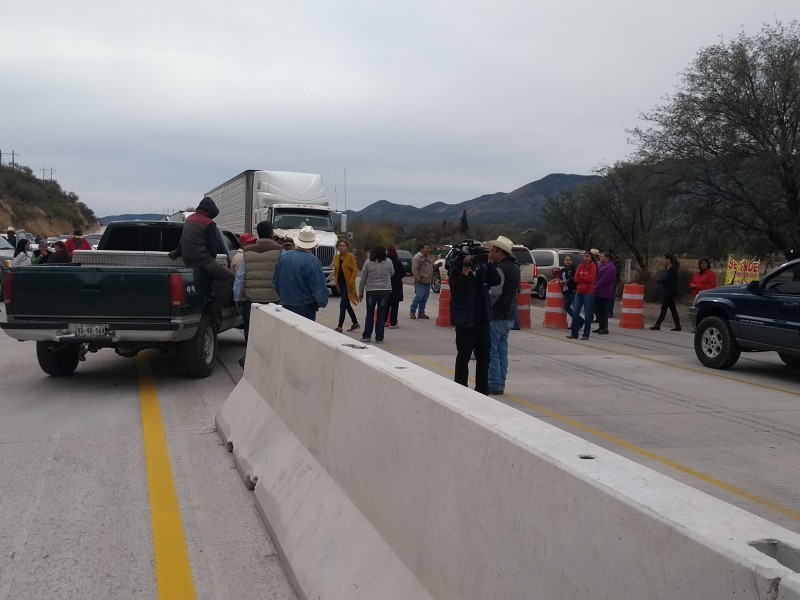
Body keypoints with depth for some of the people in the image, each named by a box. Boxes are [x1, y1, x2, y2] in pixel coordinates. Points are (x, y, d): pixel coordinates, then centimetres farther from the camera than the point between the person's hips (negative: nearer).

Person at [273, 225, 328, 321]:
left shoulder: (283, 256, 1)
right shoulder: (312, 261, -18)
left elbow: (275, 282, 10)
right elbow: (320, 288, -17)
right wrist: (322, 303, 1)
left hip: (286, 305, 6)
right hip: (306, 308, -6)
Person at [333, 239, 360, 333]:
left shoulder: (350, 256, -9)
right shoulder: (336, 258, 7)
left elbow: (355, 270, -10)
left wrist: (351, 283, -15)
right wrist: (336, 283, 6)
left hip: (348, 285, -7)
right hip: (340, 285, 7)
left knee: (342, 305, -10)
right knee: (347, 305, 14)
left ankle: (339, 326, -7)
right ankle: (355, 323, 27)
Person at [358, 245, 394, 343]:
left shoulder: (368, 262, -2)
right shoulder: (388, 262, -3)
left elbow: (363, 279, 1)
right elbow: (392, 273, 13)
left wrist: (360, 293, 8)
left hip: (371, 291, 0)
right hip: (385, 291, 0)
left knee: (370, 314, 13)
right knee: (381, 315, 5)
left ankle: (366, 336, 14)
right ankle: (379, 338, 5)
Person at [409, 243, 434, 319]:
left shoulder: (428, 257, 20)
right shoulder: (417, 257, -9)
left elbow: (432, 268, 28)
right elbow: (414, 269, -16)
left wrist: (431, 278, 19)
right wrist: (417, 278, -18)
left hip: (427, 282, 8)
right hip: (420, 282, -8)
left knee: (424, 299, 8)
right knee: (418, 297, -13)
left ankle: (421, 313, 16)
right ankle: (412, 312, -1)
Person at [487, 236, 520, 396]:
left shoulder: (500, 269, -16)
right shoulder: (514, 267, 13)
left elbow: (494, 293, -24)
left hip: (497, 316, -9)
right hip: (509, 316, 9)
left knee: (492, 351, -3)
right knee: (502, 351, 13)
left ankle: (494, 385, 0)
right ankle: (501, 384, 18)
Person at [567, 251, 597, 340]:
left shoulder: (593, 267, -4)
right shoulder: (580, 266, 9)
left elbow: (591, 279, -15)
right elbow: (576, 279, 3)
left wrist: (581, 277, -5)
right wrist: (585, 279, -8)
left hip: (589, 293, -5)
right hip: (579, 292, 5)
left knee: (587, 314, -1)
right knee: (575, 313, 3)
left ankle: (586, 334, 7)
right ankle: (574, 333, 10)